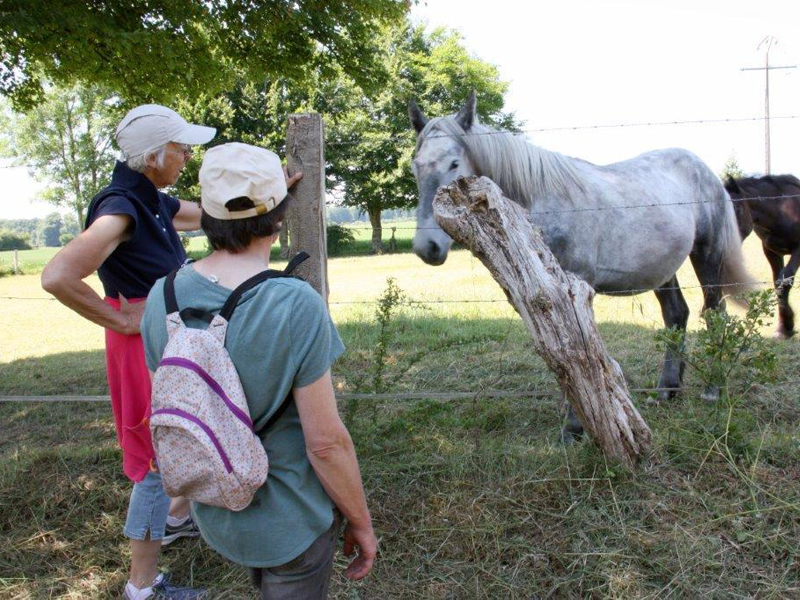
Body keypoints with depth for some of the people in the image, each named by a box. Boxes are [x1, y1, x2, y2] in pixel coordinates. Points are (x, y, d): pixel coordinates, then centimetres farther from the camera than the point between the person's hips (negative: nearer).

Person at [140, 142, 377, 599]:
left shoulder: (162, 299, -11)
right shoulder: (297, 305, -28)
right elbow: (326, 441, -23)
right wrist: (361, 523, -7)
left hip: (214, 514, 5)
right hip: (292, 520, -4)